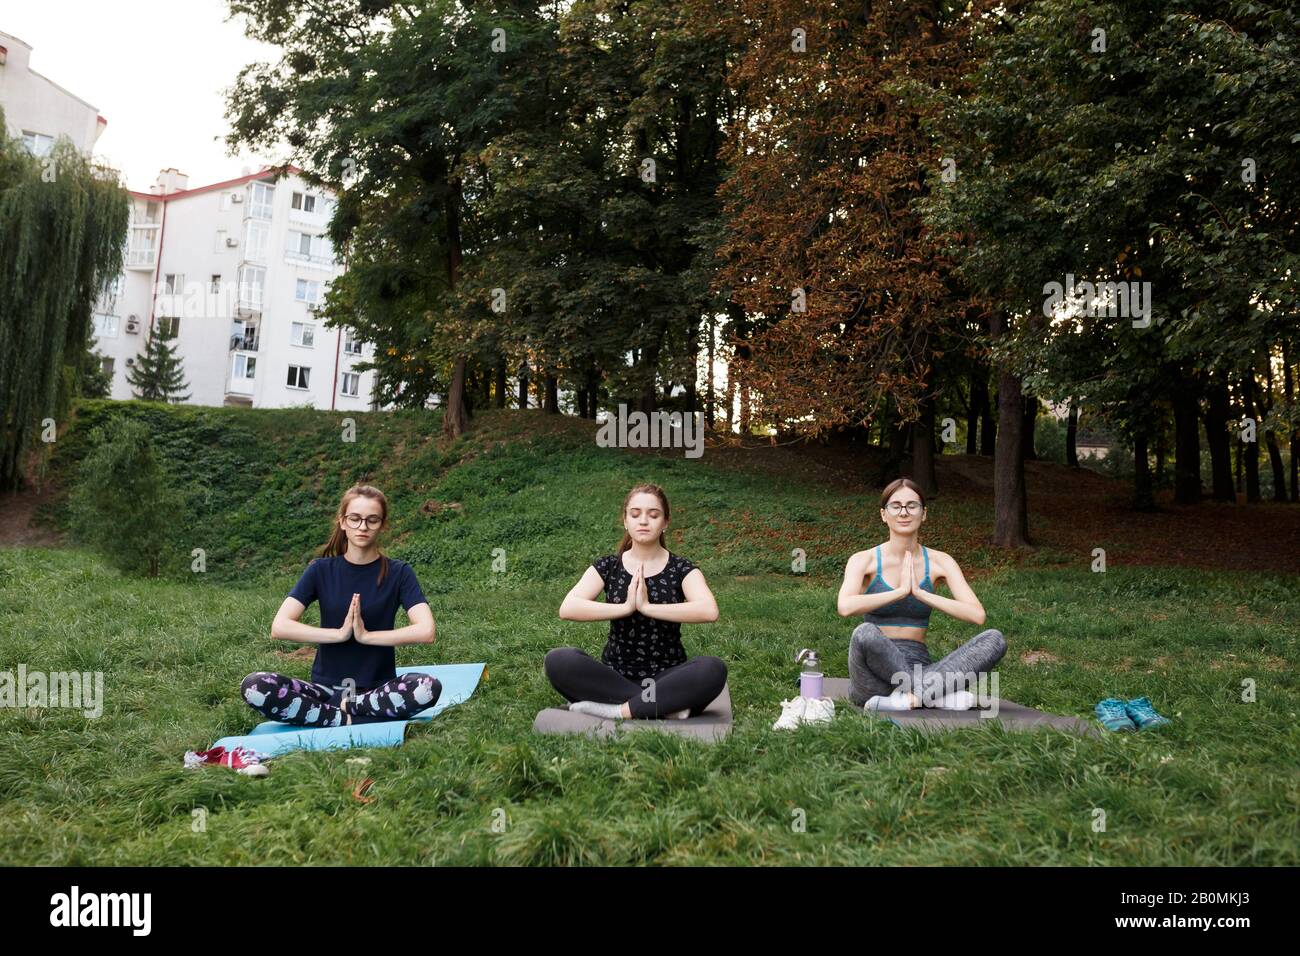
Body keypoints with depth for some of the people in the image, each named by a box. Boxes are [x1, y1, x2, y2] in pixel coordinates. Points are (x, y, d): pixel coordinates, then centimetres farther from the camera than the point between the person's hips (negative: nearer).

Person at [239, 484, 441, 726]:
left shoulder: (398, 572, -2)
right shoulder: (321, 570, 2)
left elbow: (426, 630, -16)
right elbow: (279, 627, -10)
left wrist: (366, 635, -16)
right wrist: (340, 633, -17)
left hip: (378, 689, -1)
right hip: (325, 687, 1)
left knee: (429, 687, -33)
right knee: (254, 686, -25)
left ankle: (340, 709, -16)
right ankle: (348, 720, -20)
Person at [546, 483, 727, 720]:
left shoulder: (680, 569, 0)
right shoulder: (607, 567, 4)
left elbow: (709, 610, -21)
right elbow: (567, 608, -13)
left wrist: (646, 607, -21)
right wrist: (626, 607, -20)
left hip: (666, 677, -1)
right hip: (615, 676, 2)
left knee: (713, 669, -31)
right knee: (558, 661, -27)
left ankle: (615, 711, -25)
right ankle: (663, 706, -23)